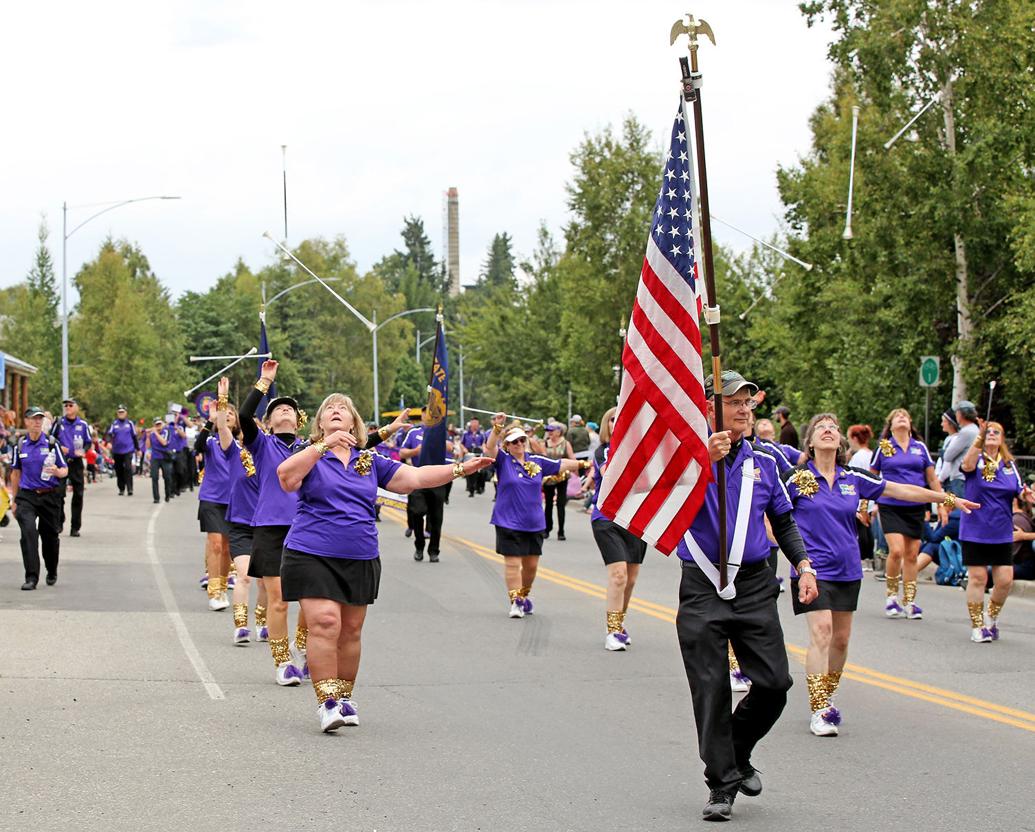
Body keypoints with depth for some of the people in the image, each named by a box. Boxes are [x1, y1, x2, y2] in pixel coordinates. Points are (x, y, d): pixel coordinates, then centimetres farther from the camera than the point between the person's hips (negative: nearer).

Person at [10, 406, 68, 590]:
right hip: (27, 496, 0)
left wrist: (57, 471, -22)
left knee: (50, 536, 10)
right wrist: (14, 500, 14)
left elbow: (65, 471, 2)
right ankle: (31, 577, -19)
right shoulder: (20, 445, 5)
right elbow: (16, 473, 14)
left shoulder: (52, 444, 0)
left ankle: (52, 572, 35)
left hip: (50, 496, 0)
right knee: (28, 533, -18)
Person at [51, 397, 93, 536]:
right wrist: (59, 447, -10)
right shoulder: (59, 423, 2)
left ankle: (75, 527, 9)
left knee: (78, 494, 2)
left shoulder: (83, 424, 4)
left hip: (77, 461, 1)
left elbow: (89, 442, 10)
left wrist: (83, 451, -9)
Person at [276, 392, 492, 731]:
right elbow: (286, 477, -19)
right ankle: (326, 701, -11)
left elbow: (414, 477, 12)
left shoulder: (370, 462, 13)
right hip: (312, 555, -4)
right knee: (325, 624, -16)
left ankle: (344, 697, 22)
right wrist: (324, 445, -26)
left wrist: (460, 469, 4)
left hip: (360, 559, 4)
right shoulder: (310, 456, 2)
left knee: (351, 630, 9)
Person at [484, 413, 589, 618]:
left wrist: (584, 464, 19)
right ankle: (515, 601, 0)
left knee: (531, 564, 11)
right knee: (512, 562, -5)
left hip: (534, 522, 4)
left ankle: (525, 595, 33)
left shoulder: (537, 461, 8)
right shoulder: (503, 460, -4)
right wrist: (497, 427, -36)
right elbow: (490, 448, -22)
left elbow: (561, 464, 18)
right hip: (508, 522, -4)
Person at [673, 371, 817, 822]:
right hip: (702, 587, -3)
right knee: (711, 690, -3)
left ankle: (738, 753, 25)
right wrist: (703, 459, -36)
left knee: (774, 682, -1)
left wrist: (803, 566, 7)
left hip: (754, 585, 3)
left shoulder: (764, 461, 10)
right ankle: (722, 783, 7)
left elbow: (783, 521, 20)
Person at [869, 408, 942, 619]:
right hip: (890, 506, -3)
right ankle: (891, 596, 2)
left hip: (915, 507, 3)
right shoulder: (883, 447, 3)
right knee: (896, 550, -17)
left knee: (911, 555, 4)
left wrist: (943, 502, 8)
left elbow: (932, 479, 14)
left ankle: (909, 602, 13)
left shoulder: (920, 448, 9)